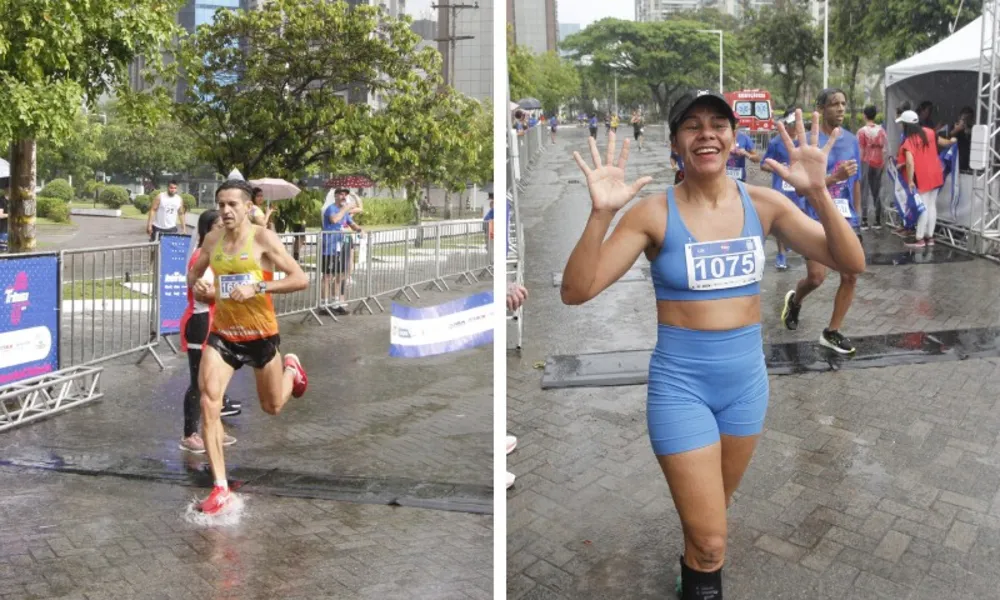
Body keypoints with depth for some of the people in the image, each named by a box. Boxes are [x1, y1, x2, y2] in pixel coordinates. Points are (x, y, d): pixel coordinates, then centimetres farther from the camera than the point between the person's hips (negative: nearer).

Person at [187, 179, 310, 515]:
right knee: (208, 403, -14)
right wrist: (196, 285, -4)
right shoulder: (212, 240, 2)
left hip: (260, 335, -3)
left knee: (272, 407, 15)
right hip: (222, 333, 3)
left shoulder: (263, 238, -13)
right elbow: (194, 272, 20)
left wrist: (257, 288, -29)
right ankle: (221, 488, -6)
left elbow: (301, 279, -19)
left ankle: (291, 369, 51)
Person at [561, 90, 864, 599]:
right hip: (680, 382, -3)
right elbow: (576, 292, -18)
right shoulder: (654, 213, -13)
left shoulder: (763, 204, -5)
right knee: (709, 541, 0)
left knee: (713, 511, 25)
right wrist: (601, 214, -32)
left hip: (747, 378, 4)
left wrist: (817, 193, -24)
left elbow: (851, 263, -9)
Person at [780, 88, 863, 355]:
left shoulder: (852, 140, 8)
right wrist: (836, 177, -26)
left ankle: (832, 332, 13)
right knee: (816, 277, -9)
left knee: (851, 276, 1)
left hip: (847, 220, 5)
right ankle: (794, 300, 26)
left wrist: (857, 215, 16)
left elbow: (856, 182, 17)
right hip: (818, 219, -5)